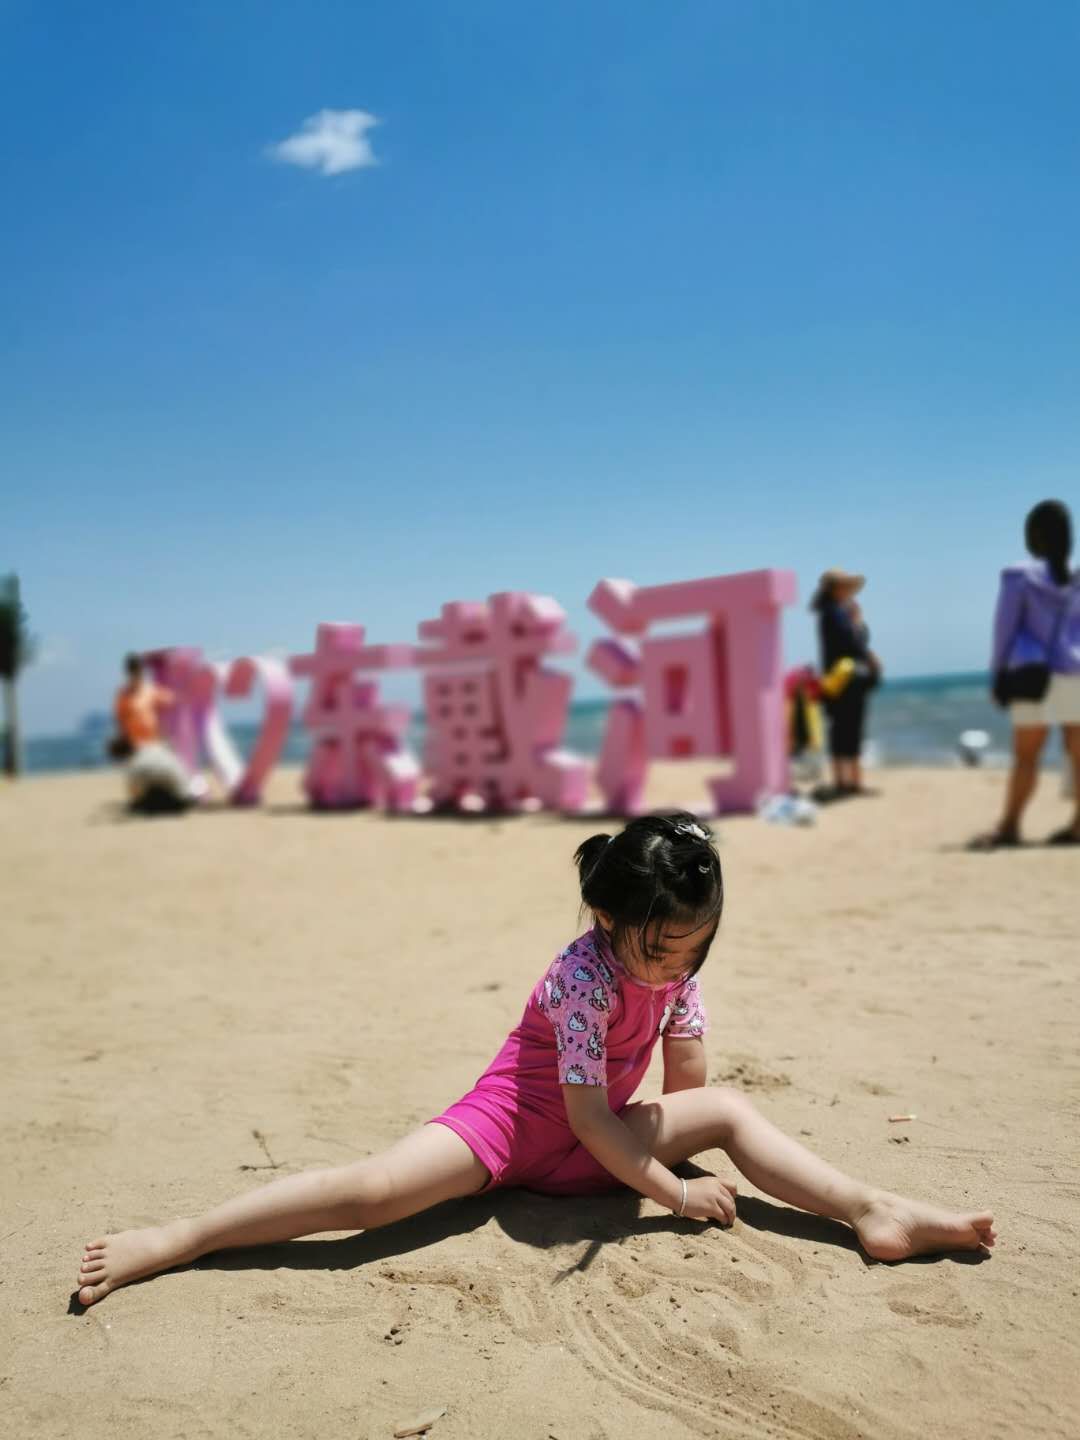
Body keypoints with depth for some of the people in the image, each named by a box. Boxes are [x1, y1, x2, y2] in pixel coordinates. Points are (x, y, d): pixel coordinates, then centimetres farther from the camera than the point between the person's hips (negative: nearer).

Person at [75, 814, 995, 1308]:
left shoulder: (676, 969, -6)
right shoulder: (584, 976, -27)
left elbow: (685, 1081, 5)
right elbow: (586, 1113, -26)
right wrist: (672, 1189, -23)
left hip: (592, 1139, 6)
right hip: (513, 1122, -6)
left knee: (730, 1110, -9)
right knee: (370, 1191, -24)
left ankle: (873, 1212, -14)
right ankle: (168, 1242, -20)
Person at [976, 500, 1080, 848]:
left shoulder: (1020, 576, -6)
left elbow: (1005, 629, -4)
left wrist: (998, 672, 5)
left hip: (1035, 676, -3)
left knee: (1025, 755, -1)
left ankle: (1009, 826, 1)